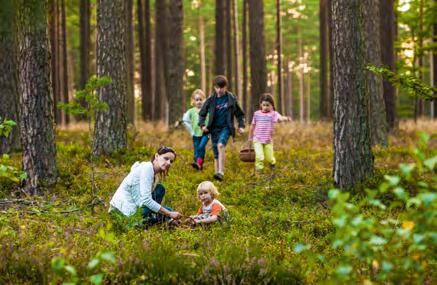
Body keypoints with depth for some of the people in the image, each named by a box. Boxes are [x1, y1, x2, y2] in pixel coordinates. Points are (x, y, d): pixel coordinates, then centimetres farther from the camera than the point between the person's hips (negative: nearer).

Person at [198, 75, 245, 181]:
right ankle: (217, 173, 16)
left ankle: (221, 172, -32)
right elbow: (202, 113, 9)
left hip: (226, 128, -3)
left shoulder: (231, 99, -2)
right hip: (214, 129, 3)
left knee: (220, 145, -27)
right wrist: (202, 125, -6)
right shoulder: (211, 100, 1)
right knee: (216, 154, 5)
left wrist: (241, 126, 1)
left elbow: (239, 114, 10)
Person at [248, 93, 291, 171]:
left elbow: (280, 118, -28)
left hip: (268, 140, 0)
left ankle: (273, 163, 42)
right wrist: (250, 137, 20)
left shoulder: (273, 114, -6)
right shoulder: (257, 114, 2)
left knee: (270, 158, 7)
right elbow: (253, 126, 13)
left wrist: (285, 118, -50)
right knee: (259, 157, -16)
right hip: (257, 140, 1)